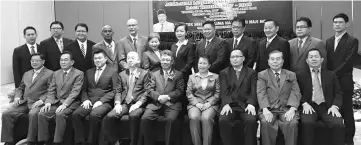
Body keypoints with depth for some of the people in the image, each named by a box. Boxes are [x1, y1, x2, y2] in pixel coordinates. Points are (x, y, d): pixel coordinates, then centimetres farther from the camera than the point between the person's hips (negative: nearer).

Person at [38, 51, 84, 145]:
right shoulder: (56, 73, 18)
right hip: (56, 102, 5)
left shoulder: (79, 74, -1)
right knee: (41, 114, -20)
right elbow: (51, 91, 12)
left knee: (60, 114, -33)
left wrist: (64, 104, -23)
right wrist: (48, 102, -8)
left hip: (70, 103, -5)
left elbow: (75, 92, -11)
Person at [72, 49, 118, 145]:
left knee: (94, 115, -34)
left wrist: (101, 101, -13)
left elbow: (114, 91, -2)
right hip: (89, 102, 4)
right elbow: (84, 89, 19)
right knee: (75, 114, -23)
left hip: (104, 103, -4)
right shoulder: (89, 72, 22)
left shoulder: (113, 71, 6)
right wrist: (85, 100, -2)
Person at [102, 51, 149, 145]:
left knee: (133, 116, -36)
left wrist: (137, 104, -14)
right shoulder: (122, 74, 20)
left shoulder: (144, 73, 8)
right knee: (109, 117, -23)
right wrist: (118, 103, -4)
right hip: (124, 104, 4)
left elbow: (146, 92, -1)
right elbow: (118, 91, 14)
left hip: (137, 104, -3)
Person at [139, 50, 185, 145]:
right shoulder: (154, 74, 21)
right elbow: (149, 89, 9)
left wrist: (168, 97, -11)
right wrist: (159, 97, -11)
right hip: (155, 103, 2)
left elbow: (180, 90, 4)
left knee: (172, 119, -32)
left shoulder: (178, 74, 14)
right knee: (145, 119, -23)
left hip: (172, 103, -2)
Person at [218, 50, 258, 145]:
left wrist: (251, 104, -15)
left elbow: (253, 91, 3)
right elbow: (224, 91, 2)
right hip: (230, 105, 0)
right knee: (223, 120, -29)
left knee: (251, 120, -30)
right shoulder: (224, 73, 16)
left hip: (245, 105, 0)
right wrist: (226, 104, -16)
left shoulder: (251, 72, 16)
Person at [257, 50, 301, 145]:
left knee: (292, 123, -30)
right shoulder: (262, 75, 13)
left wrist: (292, 109, -14)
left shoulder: (291, 75, 17)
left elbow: (296, 93, 5)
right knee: (265, 122, -32)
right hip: (269, 108, -1)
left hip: (286, 108, 1)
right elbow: (261, 93, -1)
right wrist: (265, 109, -19)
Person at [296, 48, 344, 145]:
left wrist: (335, 106, -6)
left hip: (327, 107, 2)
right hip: (309, 107, -1)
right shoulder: (300, 75, 11)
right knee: (307, 123, -33)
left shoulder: (331, 75, 17)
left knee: (338, 125, -27)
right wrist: (304, 103, -11)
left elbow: (338, 93, 13)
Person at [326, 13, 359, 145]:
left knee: (346, 112, 4)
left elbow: (348, 62, -12)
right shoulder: (329, 41, 14)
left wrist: (333, 75, -13)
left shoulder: (352, 41, -4)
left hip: (344, 82, -5)